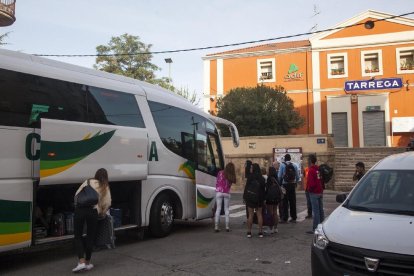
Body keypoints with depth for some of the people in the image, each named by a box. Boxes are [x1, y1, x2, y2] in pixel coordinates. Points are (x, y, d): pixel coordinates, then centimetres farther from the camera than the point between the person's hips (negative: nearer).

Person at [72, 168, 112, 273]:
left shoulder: (88, 182, 17)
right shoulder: (105, 187, 16)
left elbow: (77, 195, 14)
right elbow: (107, 203, 10)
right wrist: (102, 213, 26)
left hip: (80, 209, 0)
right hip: (93, 211, 0)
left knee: (78, 236, 10)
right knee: (90, 237, 14)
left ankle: (81, 262, -1)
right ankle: (87, 262, 21)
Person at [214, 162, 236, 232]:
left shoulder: (220, 173, -2)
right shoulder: (232, 176, -1)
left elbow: (217, 182, 5)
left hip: (219, 192, 0)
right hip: (227, 193, 1)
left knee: (218, 209, 3)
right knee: (226, 209, 12)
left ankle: (216, 226, 0)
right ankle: (227, 226, 10)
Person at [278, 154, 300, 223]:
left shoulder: (282, 165, -6)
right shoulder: (294, 165, 5)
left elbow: (279, 176, -8)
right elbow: (297, 176, 6)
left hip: (285, 185, -3)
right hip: (293, 185, 4)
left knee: (285, 202, -1)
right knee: (293, 202, 11)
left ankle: (284, 218, -2)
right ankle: (293, 218, 16)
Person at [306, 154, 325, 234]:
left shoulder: (311, 170, -16)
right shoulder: (319, 169, 7)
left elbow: (311, 183, -20)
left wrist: (309, 189, -3)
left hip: (314, 193, -8)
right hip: (320, 192, 8)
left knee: (315, 211, -6)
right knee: (321, 210, 13)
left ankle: (315, 229, -3)